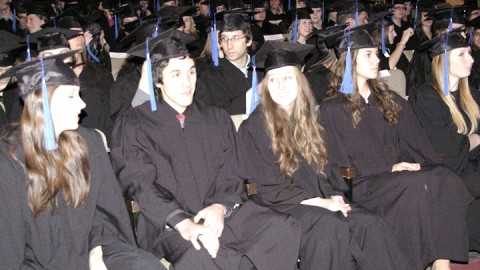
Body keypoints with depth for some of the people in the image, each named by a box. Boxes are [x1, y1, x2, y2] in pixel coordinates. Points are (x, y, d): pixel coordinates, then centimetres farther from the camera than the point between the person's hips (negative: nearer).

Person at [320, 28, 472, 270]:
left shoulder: (390, 100, 21)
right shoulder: (333, 109, 4)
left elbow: (416, 143, 15)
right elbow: (340, 162, -3)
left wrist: (416, 165, -7)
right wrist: (389, 169, -12)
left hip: (404, 174, 5)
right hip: (363, 183, -4)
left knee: (446, 179, -27)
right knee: (417, 185, -33)